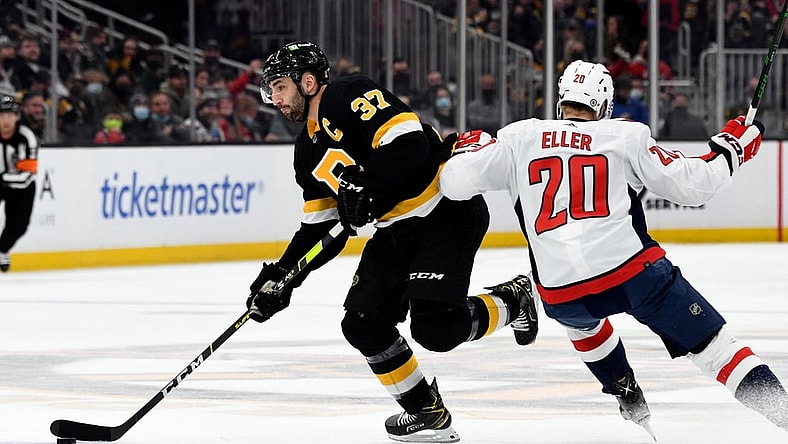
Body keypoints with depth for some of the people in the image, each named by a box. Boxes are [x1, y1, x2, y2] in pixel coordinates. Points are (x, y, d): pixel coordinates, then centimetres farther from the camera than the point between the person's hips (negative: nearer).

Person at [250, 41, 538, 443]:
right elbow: (319, 228, 16)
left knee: (434, 327, -21)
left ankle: (510, 302, 7)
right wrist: (282, 275, 6)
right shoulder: (309, 152, 14)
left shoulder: (351, 95, -14)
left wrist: (365, 186, -29)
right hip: (396, 230, 10)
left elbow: (408, 142, -26)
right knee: (363, 326, 0)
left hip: (448, 212, -10)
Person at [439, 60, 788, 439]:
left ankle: (632, 406, 39)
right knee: (708, 339, 7)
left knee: (579, 318, 38)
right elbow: (690, 184, 9)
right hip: (634, 270, -2)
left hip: (559, 290, 2)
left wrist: (468, 148, 34)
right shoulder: (626, 137, 10)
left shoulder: (519, 138, 12)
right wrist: (731, 148, 25)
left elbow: (455, 181, 12)